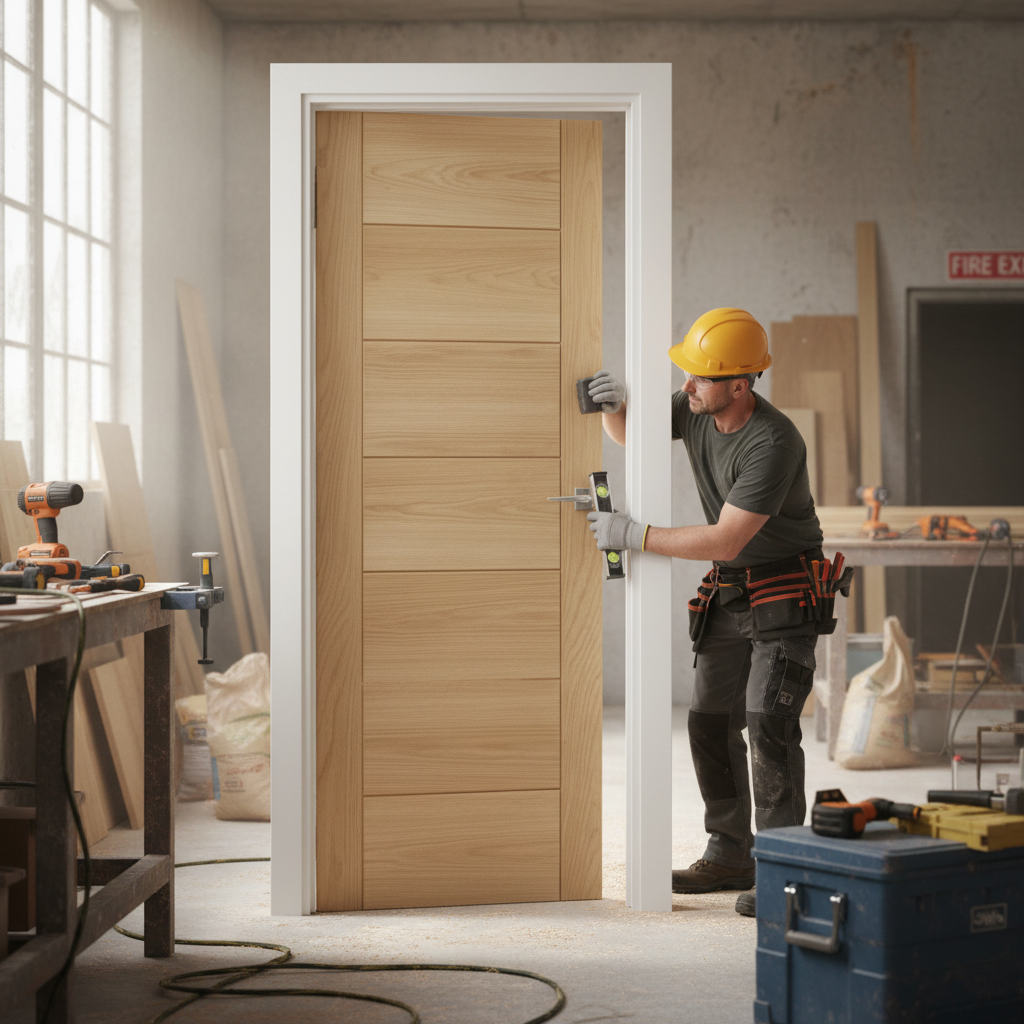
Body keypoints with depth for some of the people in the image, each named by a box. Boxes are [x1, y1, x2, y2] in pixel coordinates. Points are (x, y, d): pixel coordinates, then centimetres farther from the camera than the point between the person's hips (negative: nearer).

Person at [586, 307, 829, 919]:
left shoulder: (773, 443, -28)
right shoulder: (697, 408, -5)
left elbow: (725, 542, -29)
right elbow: (628, 435, 12)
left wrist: (633, 536, -26)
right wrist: (614, 404, -12)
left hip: (787, 593, -8)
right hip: (729, 593, 8)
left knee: (768, 723, -18)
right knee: (712, 724, 7)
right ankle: (730, 856, 18)